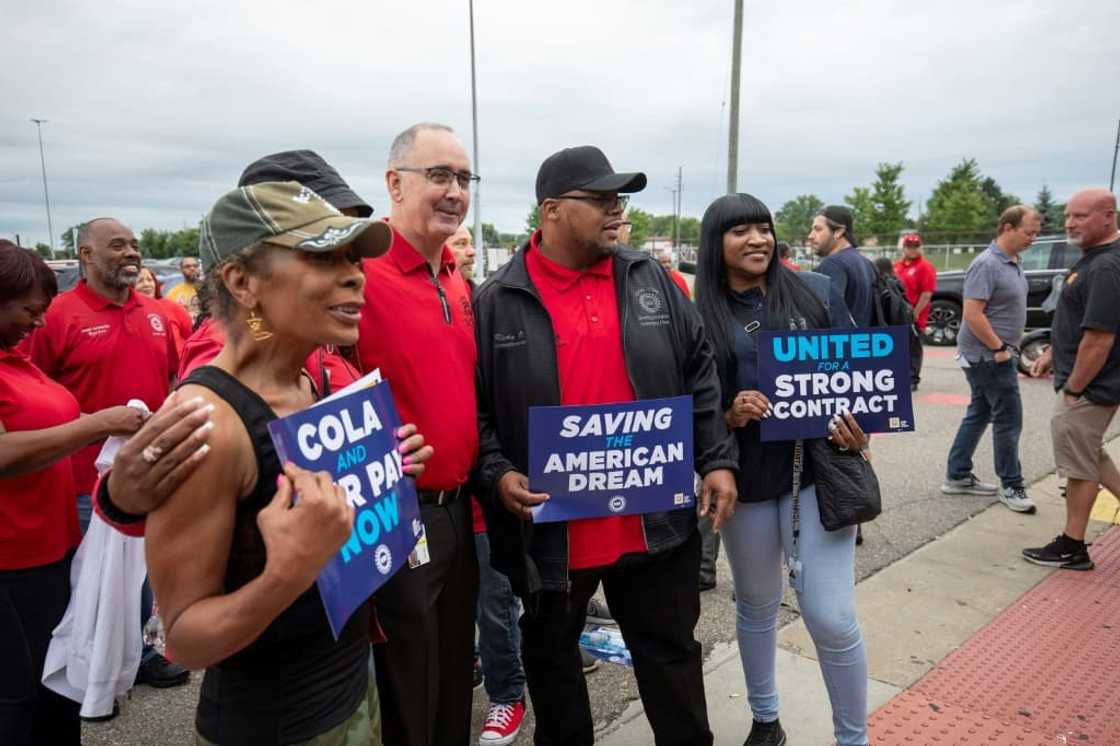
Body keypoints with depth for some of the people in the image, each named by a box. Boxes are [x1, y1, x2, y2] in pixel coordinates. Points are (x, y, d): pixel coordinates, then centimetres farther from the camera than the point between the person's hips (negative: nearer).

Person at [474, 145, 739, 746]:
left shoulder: (651, 282, 3)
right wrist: (496, 473, -16)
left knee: (671, 654, 17)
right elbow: (475, 406, -2)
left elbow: (700, 375, 7)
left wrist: (717, 459, 1)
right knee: (552, 657, 20)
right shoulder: (497, 302, -5)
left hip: (655, 522, 2)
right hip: (550, 527, -1)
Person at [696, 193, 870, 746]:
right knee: (757, 606, 17)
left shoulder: (817, 292, 1)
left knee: (831, 616, -2)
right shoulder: (702, 317, -1)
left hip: (817, 469, 0)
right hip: (745, 478, 1)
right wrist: (730, 416, -18)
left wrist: (859, 427, -11)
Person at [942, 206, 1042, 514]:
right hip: (988, 356, -10)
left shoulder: (1012, 263, 11)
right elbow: (973, 314, -24)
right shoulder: (987, 265, -18)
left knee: (979, 414, 14)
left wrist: (1004, 348, 14)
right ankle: (1011, 486, 11)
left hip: (993, 354, 10)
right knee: (1008, 419, -2)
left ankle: (957, 477, 22)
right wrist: (999, 349, -19)